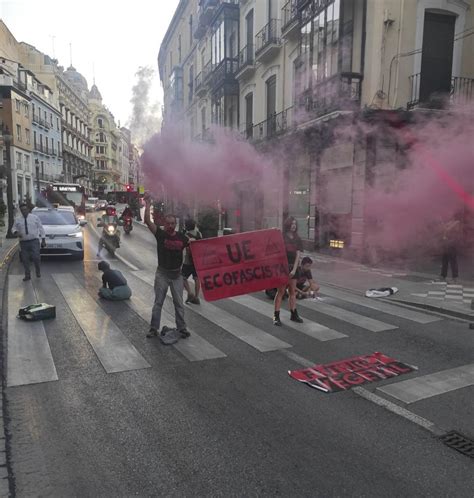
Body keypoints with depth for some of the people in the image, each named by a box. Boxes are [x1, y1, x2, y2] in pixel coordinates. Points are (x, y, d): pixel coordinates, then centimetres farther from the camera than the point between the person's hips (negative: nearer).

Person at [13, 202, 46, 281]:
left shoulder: (35, 217, 1)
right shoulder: (18, 220, 8)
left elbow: (41, 228, 3)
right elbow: (14, 228, 16)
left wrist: (43, 240, -1)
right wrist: (16, 232, -9)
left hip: (34, 241, -3)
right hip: (23, 242, 3)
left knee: (36, 257, -15)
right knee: (25, 260, 3)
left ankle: (38, 271, 11)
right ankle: (27, 275, 16)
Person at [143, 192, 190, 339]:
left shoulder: (182, 237, -1)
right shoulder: (160, 234, -7)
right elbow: (147, 222, -18)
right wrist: (148, 205, -24)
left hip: (177, 274, 1)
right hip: (162, 273, -1)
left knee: (179, 303, 8)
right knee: (158, 302, 6)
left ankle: (182, 328, 17)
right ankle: (154, 328, 14)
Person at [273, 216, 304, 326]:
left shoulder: (298, 240, 7)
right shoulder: (281, 238, -2)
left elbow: (298, 255, 1)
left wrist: (294, 269, -7)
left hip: (293, 268, 4)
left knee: (292, 291, 11)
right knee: (281, 291, -4)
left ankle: (294, 314, 21)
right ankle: (276, 316, 1)